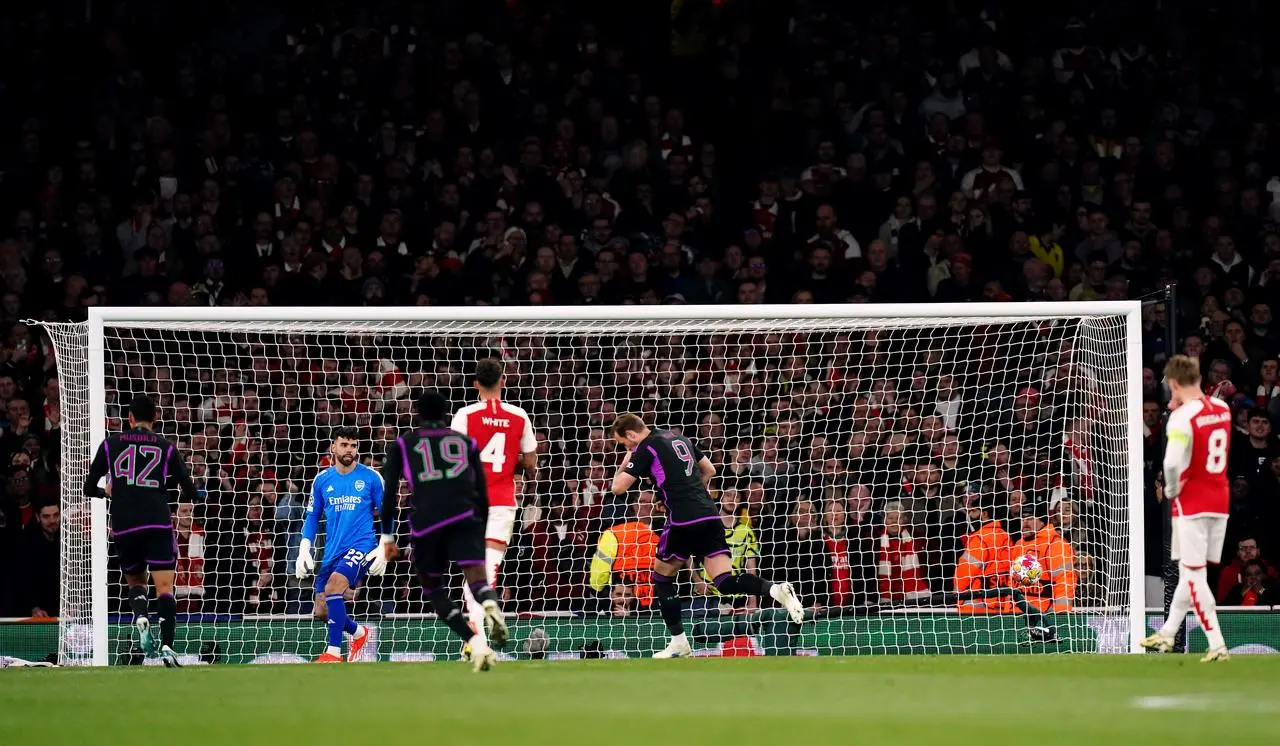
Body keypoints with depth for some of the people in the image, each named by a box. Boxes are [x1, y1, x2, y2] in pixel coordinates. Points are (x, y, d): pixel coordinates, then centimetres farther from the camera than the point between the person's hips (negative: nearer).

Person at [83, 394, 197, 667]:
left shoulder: (111, 444, 10)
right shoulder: (166, 447, 8)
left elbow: (89, 488, 14)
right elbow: (190, 492, 7)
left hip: (124, 525, 1)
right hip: (158, 522, -1)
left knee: (135, 581, 21)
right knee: (164, 586, -3)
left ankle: (140, 615, -11)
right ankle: (167, 646, -23)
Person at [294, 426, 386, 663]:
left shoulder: (371, 478, -1)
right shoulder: (322, 480, 8)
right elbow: (312, 516, 16)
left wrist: (383, 549, -7)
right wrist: (304, 550, 4)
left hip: (361, 546, -5)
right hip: (332, 551, 5)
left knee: (333, 587, -30)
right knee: (322, 611, 2)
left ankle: (334, 653, -24)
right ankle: (357, 633, 33)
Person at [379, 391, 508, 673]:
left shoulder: (402, 444, 20)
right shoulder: (466, 442, 23)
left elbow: (387, 489, 10)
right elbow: (482, 494, 20)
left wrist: (387, 536, 13)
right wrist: (480, 538, 28)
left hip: (425, 522, 0)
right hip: (464, 517, 0)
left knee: (433, 588, 15)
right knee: (476, 576, -16)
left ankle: (477, 646, -1)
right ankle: (490, 606, -54)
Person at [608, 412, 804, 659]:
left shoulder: (646, 448, -1)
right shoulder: (679, 438, 22)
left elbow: (619, 487, -2)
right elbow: (709, 470, 30)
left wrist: (626, 462, 16)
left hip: (683, 521, -6)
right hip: (710, 516, 6)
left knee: (662, 576, 14)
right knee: (725, 581, -1)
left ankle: (679, 643, 12)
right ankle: (776, 590, -26)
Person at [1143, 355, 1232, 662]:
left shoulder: (1182, 418, -18)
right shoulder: (1223, 409, 6)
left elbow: (1172, 463, -27)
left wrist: (1172, 489, -8)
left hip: (1192, 502, -8)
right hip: (1220, 499, 8)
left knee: (1193, 574, -2)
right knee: (1193, 571, 17)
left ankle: (1217, 645, -8)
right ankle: (1167, 634, 31)